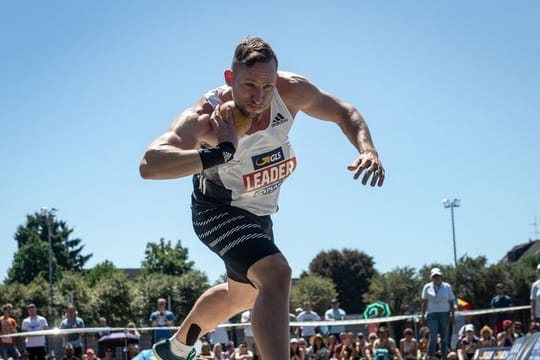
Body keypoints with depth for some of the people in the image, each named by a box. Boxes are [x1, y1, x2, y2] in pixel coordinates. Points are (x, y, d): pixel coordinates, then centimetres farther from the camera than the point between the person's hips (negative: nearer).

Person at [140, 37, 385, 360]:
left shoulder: (291, 91, -23)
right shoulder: (206, 117, -35)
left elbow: (345, 114, -5)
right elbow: (149, 165, -49)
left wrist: (368, 149, -26)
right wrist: (220, 154, -60)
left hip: (259, 211, 7)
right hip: (219, 209, -7)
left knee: (243, 294, 27)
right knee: (276, 275, -31)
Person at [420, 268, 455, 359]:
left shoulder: (447, 287, 8)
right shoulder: (427, 287, 6)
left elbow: (451, 302, 8)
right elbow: (424, 303, 6)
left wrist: (452, 315, 2)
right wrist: (423, 315, 0)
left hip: (444, 314, 1)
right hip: (432, 314, -1)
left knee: (444, 337, 2)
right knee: (433, 337, -10)